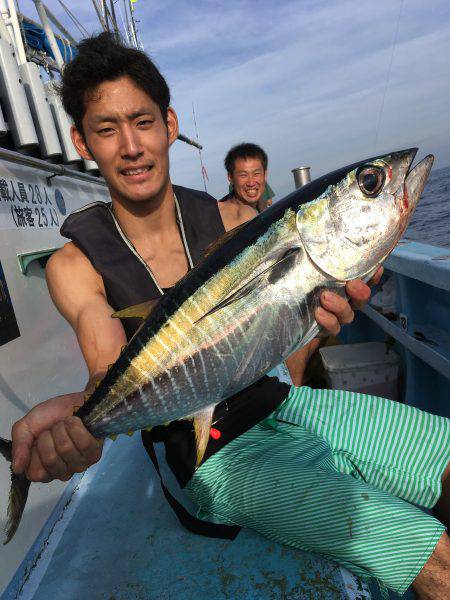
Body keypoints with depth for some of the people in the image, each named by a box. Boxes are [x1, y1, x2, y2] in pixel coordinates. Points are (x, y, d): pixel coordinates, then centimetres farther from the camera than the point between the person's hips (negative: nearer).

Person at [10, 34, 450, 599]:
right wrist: (80, 411, -42)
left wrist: (316, 315, -32)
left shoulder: (225, 221, -1)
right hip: (214, 454, -4)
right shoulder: (75, 265, -7)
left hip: (280, 404, 5)